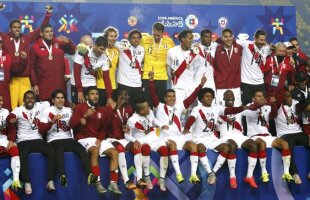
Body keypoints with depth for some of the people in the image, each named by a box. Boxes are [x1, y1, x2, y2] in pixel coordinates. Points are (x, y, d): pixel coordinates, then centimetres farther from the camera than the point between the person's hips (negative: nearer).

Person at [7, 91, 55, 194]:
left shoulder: (40, 106, 9)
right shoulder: (19, 110, -1)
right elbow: (10, 118, -22)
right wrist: (11, 119, -45)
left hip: (38, 139, 3)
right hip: (23, 141, -3)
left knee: (51, 151, -24)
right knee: (23, 155, -34)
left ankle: (50, 181, -24)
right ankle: (27, 183, -29)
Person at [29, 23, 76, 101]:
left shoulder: (60, 43, 9)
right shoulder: (35, 47, 3)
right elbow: (32, 67, 4)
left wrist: (67, 41, -12)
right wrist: (34, 84, -2)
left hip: (60, 85, 2)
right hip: (44, 86, -2)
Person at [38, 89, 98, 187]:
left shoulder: (69, 110, 19)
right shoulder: (47, 111, 7)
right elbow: (41, 130, -2)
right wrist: (52, 121, -16)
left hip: (68, 139, 3)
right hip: (54, 140, -3)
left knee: (81, 149, -28)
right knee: (59, 150, -39)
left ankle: (89, 175, -41)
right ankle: (62, 176, -56)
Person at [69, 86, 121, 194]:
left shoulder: (102, 110, 14)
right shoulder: (80, 107, 1)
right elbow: (71, 124, -8)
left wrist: (100, 139, -2)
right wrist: (85, 116, -18)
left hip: (98, 139, 5)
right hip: (84, 139, -5)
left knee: (114, 152, -17)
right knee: (95, 150, -36)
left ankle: (113, 183, -19)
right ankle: (98, 183, -33)